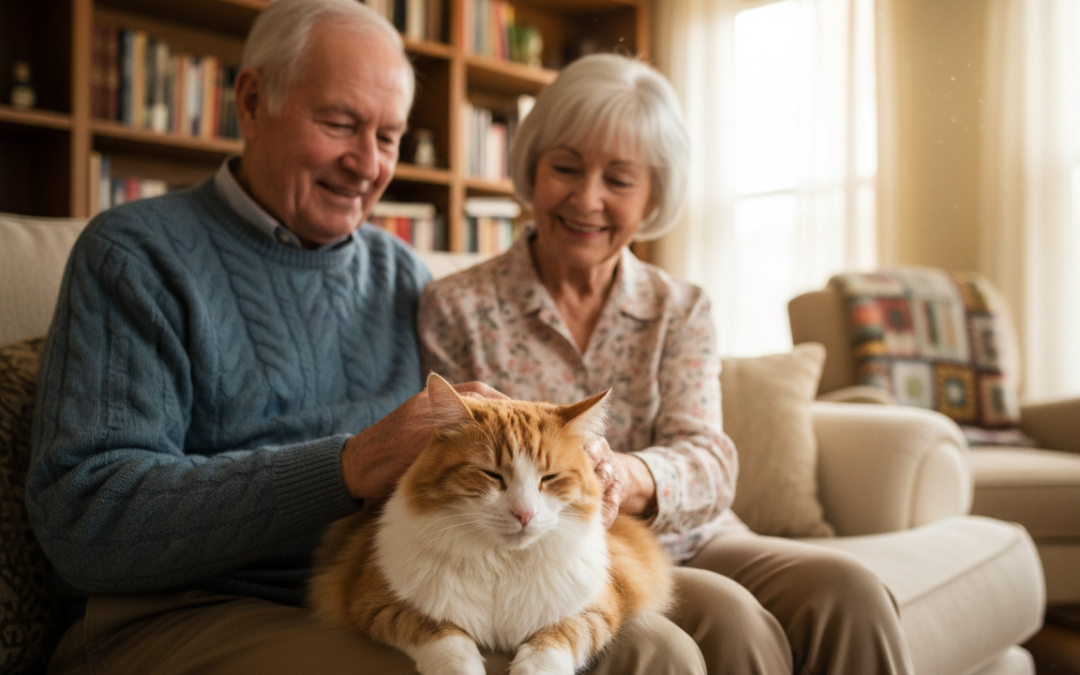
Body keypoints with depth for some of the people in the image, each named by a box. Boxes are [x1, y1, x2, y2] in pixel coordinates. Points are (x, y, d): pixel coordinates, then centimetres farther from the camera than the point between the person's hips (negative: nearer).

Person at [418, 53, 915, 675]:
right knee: (727, 619, -32)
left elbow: (707, 461, -6)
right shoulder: (455, 309, 2)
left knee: (846, 593, -25)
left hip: (689, 542, 4)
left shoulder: (682, 311, 9)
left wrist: (627, 477, -31)